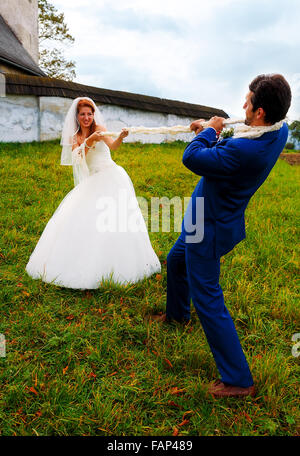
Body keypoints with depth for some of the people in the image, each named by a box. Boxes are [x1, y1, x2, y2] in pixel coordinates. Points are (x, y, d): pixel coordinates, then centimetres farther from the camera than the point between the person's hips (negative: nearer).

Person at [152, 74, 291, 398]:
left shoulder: (245, 149, -35)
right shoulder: (280, 131, -5)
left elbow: (191, 158, -25)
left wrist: (210, 132, -9)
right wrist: (210, 135, 5)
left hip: (210, 228, -10)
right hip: (215, 219, 10)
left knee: (207, 299, -1)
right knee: (175, 261, 30)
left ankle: (238, 380, 10)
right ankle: (177, 313, 55)